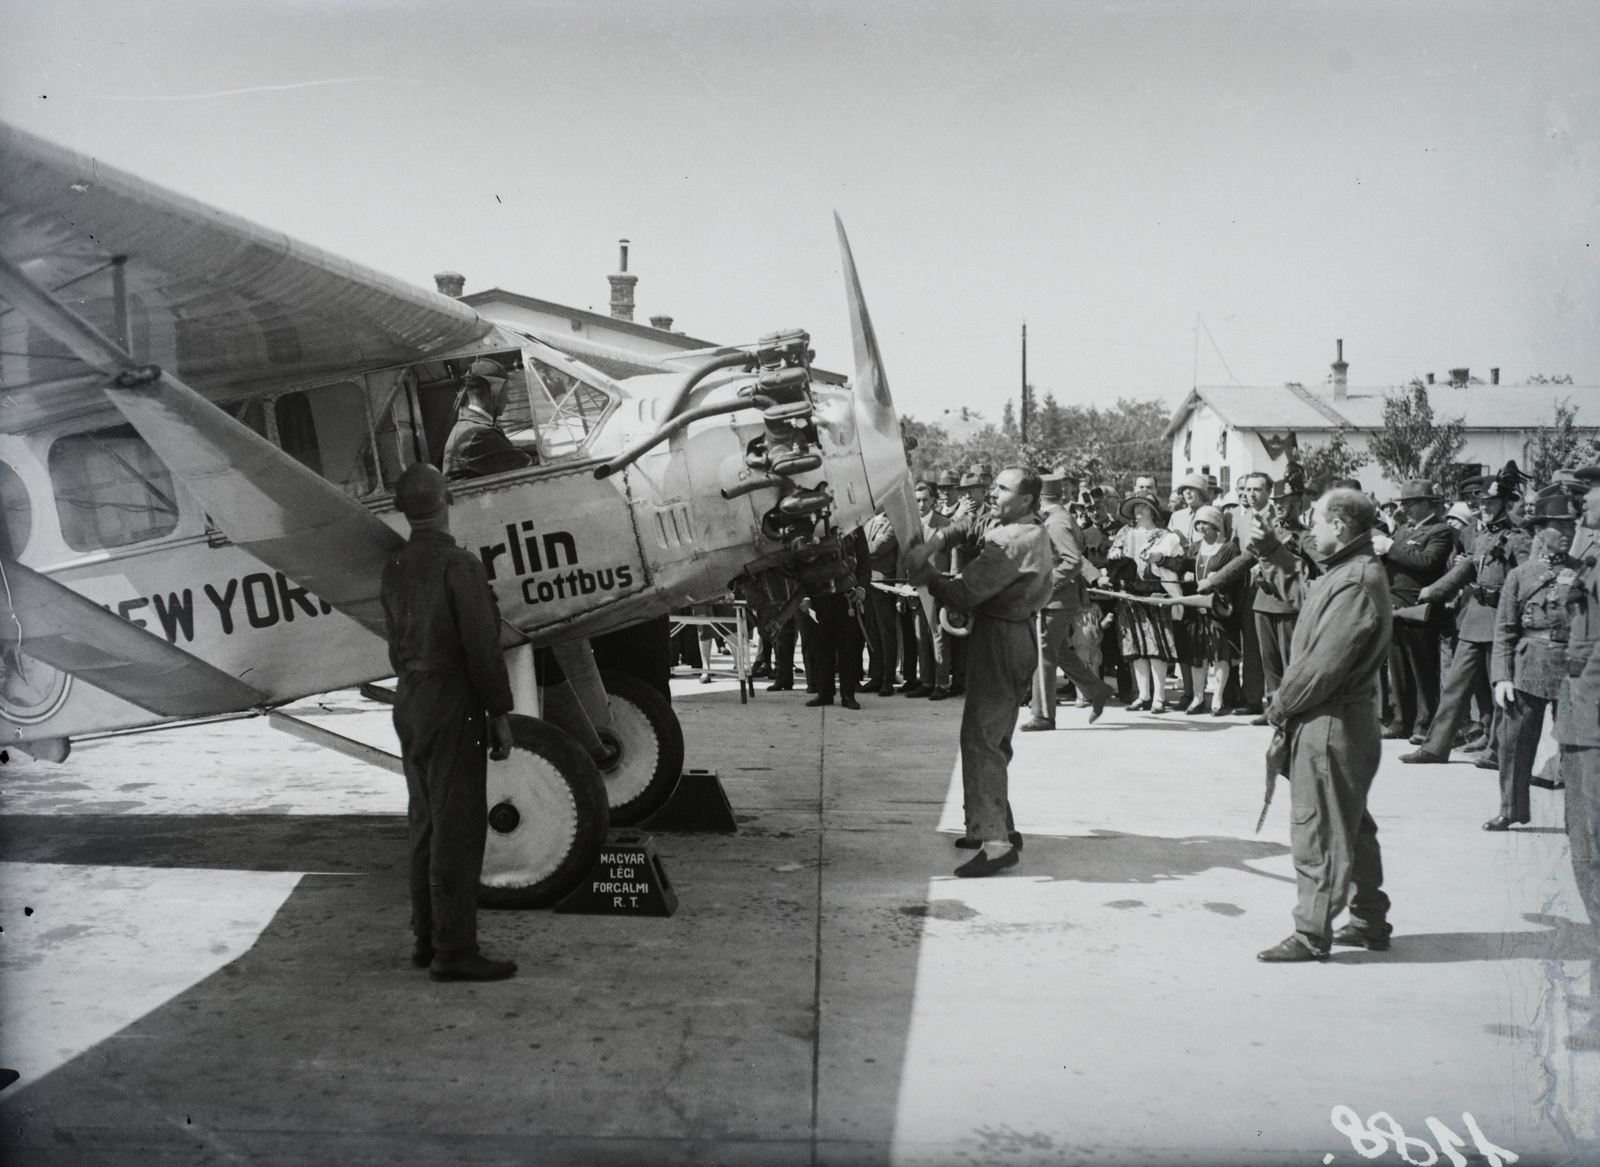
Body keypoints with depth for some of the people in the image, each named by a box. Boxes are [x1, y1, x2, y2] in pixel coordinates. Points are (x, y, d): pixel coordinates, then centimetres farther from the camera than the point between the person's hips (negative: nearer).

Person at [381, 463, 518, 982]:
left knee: (427, 823, 15)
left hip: (410, 702, 8)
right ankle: (453, 950, -3)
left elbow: (397, 644, 14)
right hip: (451, 704, -8)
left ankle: (427, 938, 22)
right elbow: (481, 647, -17)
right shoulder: (457, 565, -16)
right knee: (458, 826, -4)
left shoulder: (394, 569, 8)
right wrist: (500, 713, -10)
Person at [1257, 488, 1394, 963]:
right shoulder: (1346, 573, 14)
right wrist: (1286, 701, 8)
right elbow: (1313, 651, 16)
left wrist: (1281, 704, -11)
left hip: (1330, 724, -10)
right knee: (1351, 825, 17)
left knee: (1317, 831, -4)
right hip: (1332, 719, 10)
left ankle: (1312, 935, 3)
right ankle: (1370, 922, 27)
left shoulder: (1356, 583, -19)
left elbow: (1326, 662, -23)